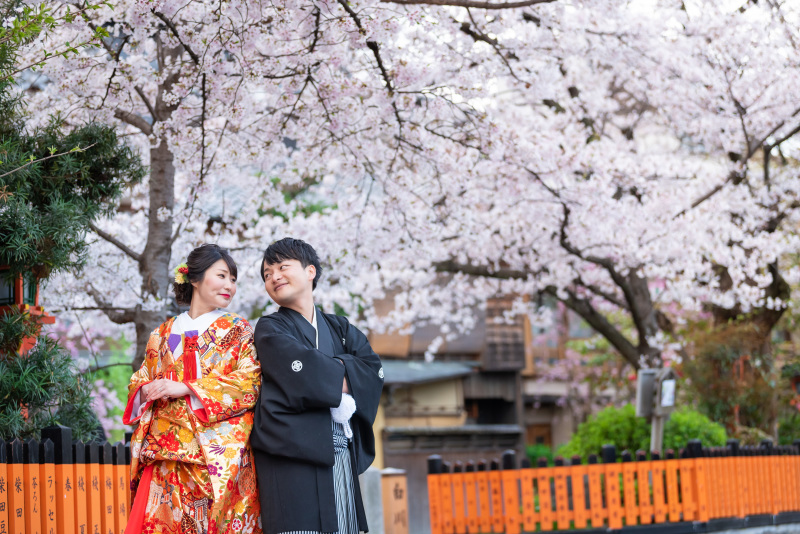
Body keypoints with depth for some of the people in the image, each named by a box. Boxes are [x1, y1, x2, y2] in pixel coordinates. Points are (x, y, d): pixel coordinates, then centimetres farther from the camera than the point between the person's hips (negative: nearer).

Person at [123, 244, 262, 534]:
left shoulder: (238, 331, 7)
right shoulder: (163, 334, 16)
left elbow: (249, 383, -6)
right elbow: (138, 382, 18)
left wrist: (186, 389, -12)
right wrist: (146, 391, -7)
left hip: (217, 452, -2)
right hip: (165, 450, 2)